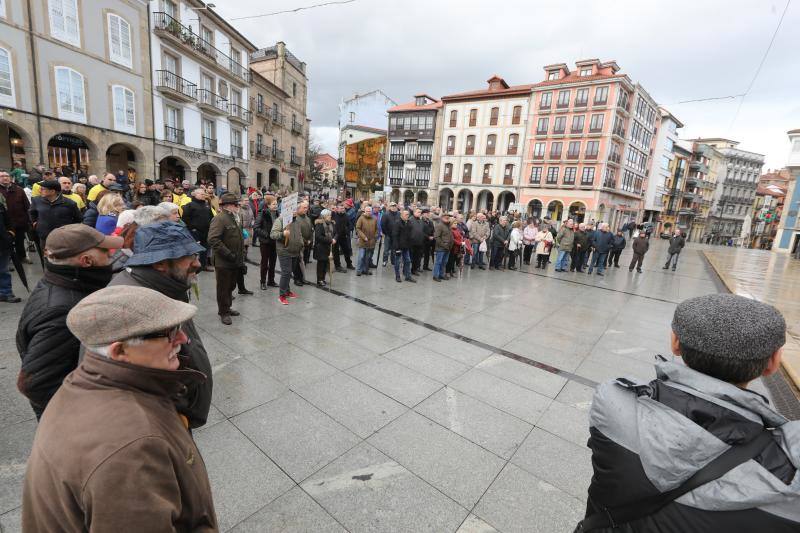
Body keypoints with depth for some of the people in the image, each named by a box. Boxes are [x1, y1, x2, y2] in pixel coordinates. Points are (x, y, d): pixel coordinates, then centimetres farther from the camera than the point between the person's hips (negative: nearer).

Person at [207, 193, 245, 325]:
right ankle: (223, 312, 17)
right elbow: (213, 239, -26)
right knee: (223, 288, 5)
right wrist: (228, 254, -24)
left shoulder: (233, 219, 16)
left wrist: (241, 258, 16)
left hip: (235, 262, 9)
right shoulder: (220, 218, -16)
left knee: (231, 287, 18)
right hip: (223, 263, -9)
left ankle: (227, 308, 33)